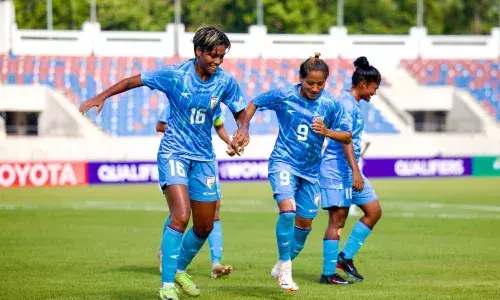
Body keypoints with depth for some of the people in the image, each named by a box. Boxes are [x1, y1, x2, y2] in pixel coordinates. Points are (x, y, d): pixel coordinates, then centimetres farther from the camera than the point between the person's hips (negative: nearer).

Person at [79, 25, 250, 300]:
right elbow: (133, 81, -3)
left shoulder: (226, 82, -6)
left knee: (204, 227, 10)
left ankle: (179, 269, 38)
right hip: (174, 152, -5)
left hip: (203, 157, 5)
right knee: (181, 216, -23)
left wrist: (242, 130, -15)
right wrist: (102, 97, -11)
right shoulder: (174, 75, -13)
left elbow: (241, 113, 7)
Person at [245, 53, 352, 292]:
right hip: (283, 162, -3)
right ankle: (285, 269, -15)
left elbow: (347, 137, -5)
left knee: (305, 223, 10)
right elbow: (254, 104, 6)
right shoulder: (283, 96, -11)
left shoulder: (331, 104, -7)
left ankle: (282, 266, 33)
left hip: (310, 170, 4)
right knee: (287, 209, -26)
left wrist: (327, 132, -24)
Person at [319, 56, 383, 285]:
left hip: (350, 170, 10)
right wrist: (355, 171, -27)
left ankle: (345, 257, 10)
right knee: (337, 218, -7)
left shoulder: (353, 104, 15)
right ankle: (328, 273, -3)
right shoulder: (346, 103, -15)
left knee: (374, 211, 7)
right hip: (337, 169, -10)